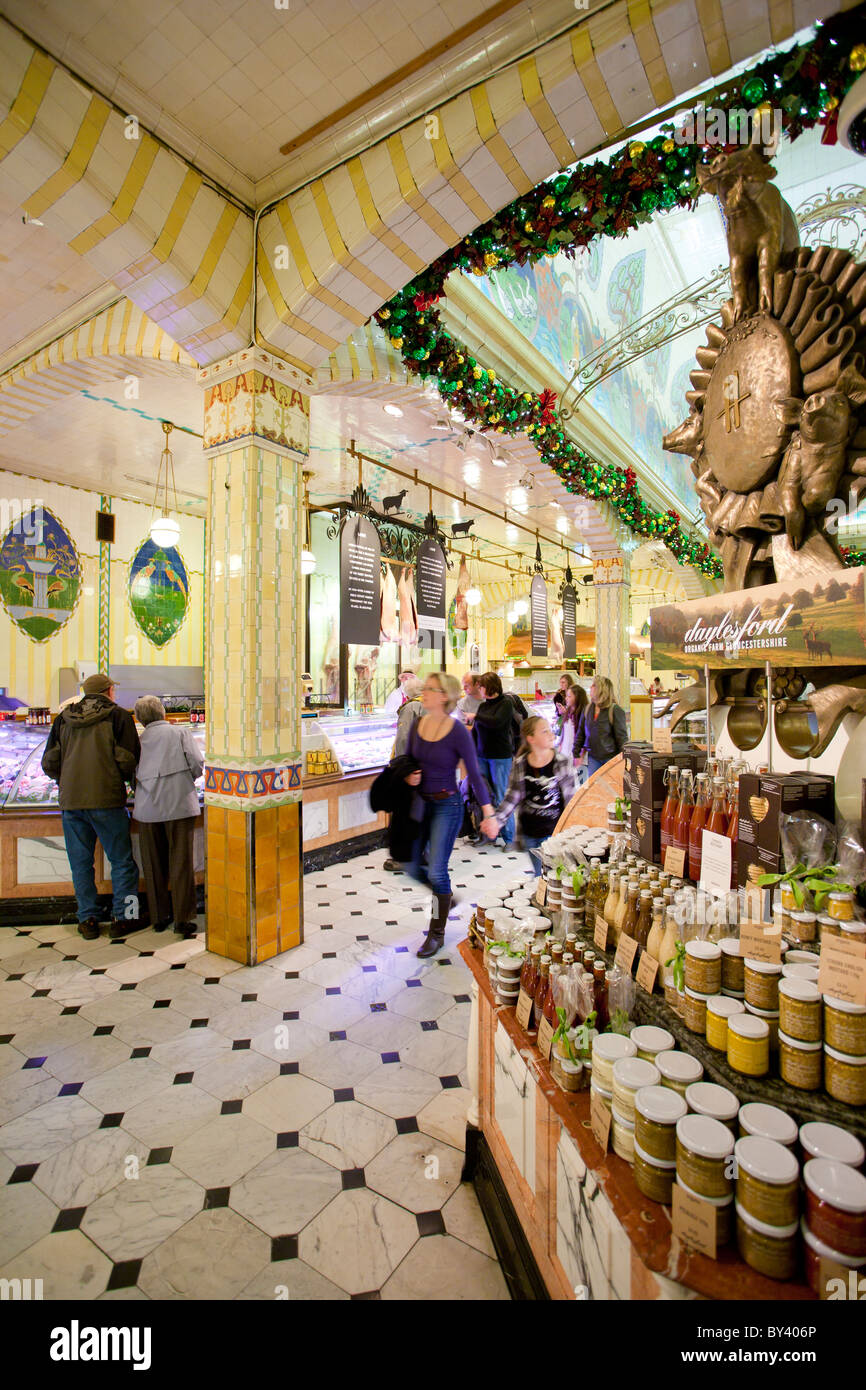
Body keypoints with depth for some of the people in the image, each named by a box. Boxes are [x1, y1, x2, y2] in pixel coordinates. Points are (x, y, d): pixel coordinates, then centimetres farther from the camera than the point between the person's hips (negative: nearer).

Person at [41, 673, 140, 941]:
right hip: (107, 801, -4)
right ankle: (122, 917, 10)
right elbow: (127, 760, -11)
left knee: (80, 864, 13)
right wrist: (127, 778, 9)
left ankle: (88, 920, 18)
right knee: (121, 861, 7)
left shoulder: (63, 718, 10)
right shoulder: (118, 716, -3)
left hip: (70, 802, 4)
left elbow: (49, 764, 9)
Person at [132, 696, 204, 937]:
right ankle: (184, 918, 5)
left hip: (147, 807, 2)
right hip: (179, 803, -2)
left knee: (154, 865, 12)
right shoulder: (180, 731, 4)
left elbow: (132, 773, 6)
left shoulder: (139, 739, 9)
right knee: (181, 863, 3)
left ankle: (159, 917, 22)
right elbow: (197, 763, -5)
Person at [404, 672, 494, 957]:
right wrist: (408, 777, -9)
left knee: (436, 870, -3)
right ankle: (445, 896, 42)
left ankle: (437, 933, 18)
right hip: (421, 802, 6)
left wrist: (489, 812, -12)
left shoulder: (458, 732, -16)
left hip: (447, 805, -6)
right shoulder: (417, 725, -1)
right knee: (413, 867, 11)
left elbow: (474, 774, -12)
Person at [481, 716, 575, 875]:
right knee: (539, 875, 17)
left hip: (554, 832, -2)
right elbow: (512, 797, -1)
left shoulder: (562, 762, -8)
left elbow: (570, 798, -2)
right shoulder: (520, 765, -5)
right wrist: (495, 819, -14)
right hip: (529, 833, 2)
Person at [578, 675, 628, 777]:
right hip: (593, 757, 5)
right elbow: (581, 733, 11)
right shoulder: (588, 709, 5)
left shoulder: (615, 710, -11)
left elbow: (622, 736, -9)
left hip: (610, 757, -5)